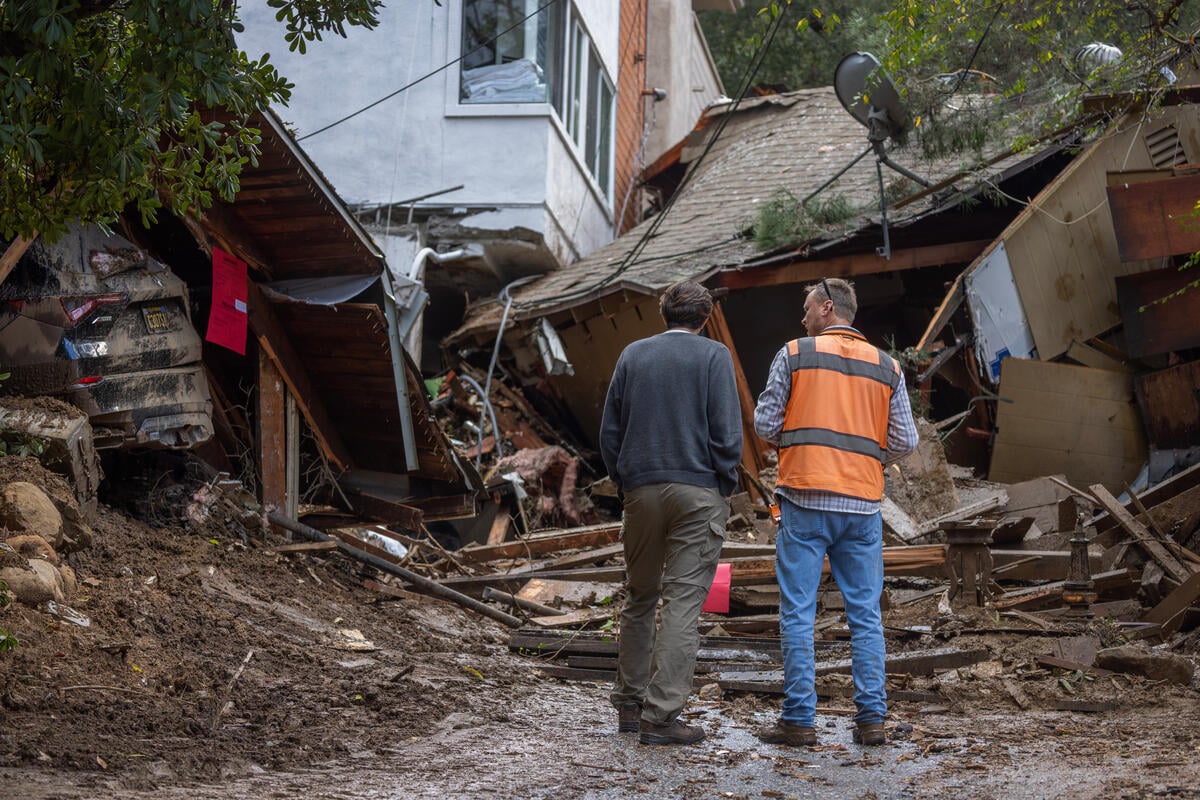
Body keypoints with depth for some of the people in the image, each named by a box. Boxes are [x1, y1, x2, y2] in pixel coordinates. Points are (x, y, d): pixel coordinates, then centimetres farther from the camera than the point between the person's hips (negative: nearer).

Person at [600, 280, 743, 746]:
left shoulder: (633, 355, 10)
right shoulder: (713, 357, -1)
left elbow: (609, 430, 9)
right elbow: (727, 432, -8)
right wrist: (726, 486, 3)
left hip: (640, 492, 4)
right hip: (699, 492, -4)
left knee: (639, 598, 15)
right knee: (683, 603, -4)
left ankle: (629, 704, 20)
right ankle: (661, 716, -8)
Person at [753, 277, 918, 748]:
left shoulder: (794, 355, 1)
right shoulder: (887, 367, 9)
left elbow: (765, 424, 0)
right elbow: (905, 442, 6)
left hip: (805, 499, -3)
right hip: (863, 504, 3)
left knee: (798, 613, 1)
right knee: (865, 614, 9)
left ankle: (799, 720, 0)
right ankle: (871, 718, 7)